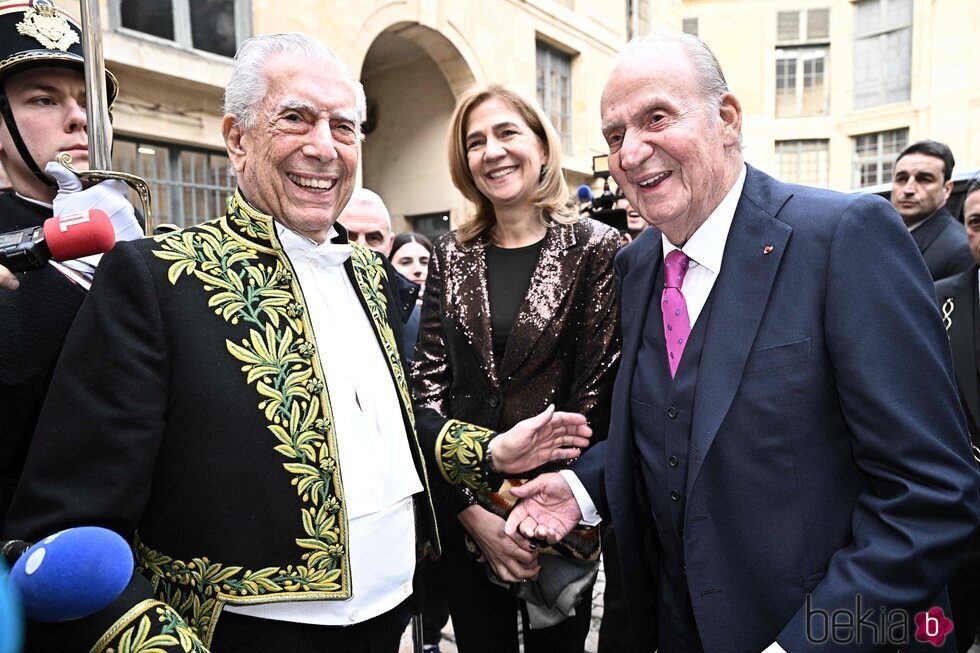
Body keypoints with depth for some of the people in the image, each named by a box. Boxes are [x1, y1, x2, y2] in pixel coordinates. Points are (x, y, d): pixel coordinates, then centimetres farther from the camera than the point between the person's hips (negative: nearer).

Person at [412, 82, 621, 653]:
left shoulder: (595, 249, -7)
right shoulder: (452, 254, 2)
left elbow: (597, 391, -10)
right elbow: (427, 382, -2)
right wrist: (471, 510, -10)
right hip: (464, 515, 3)